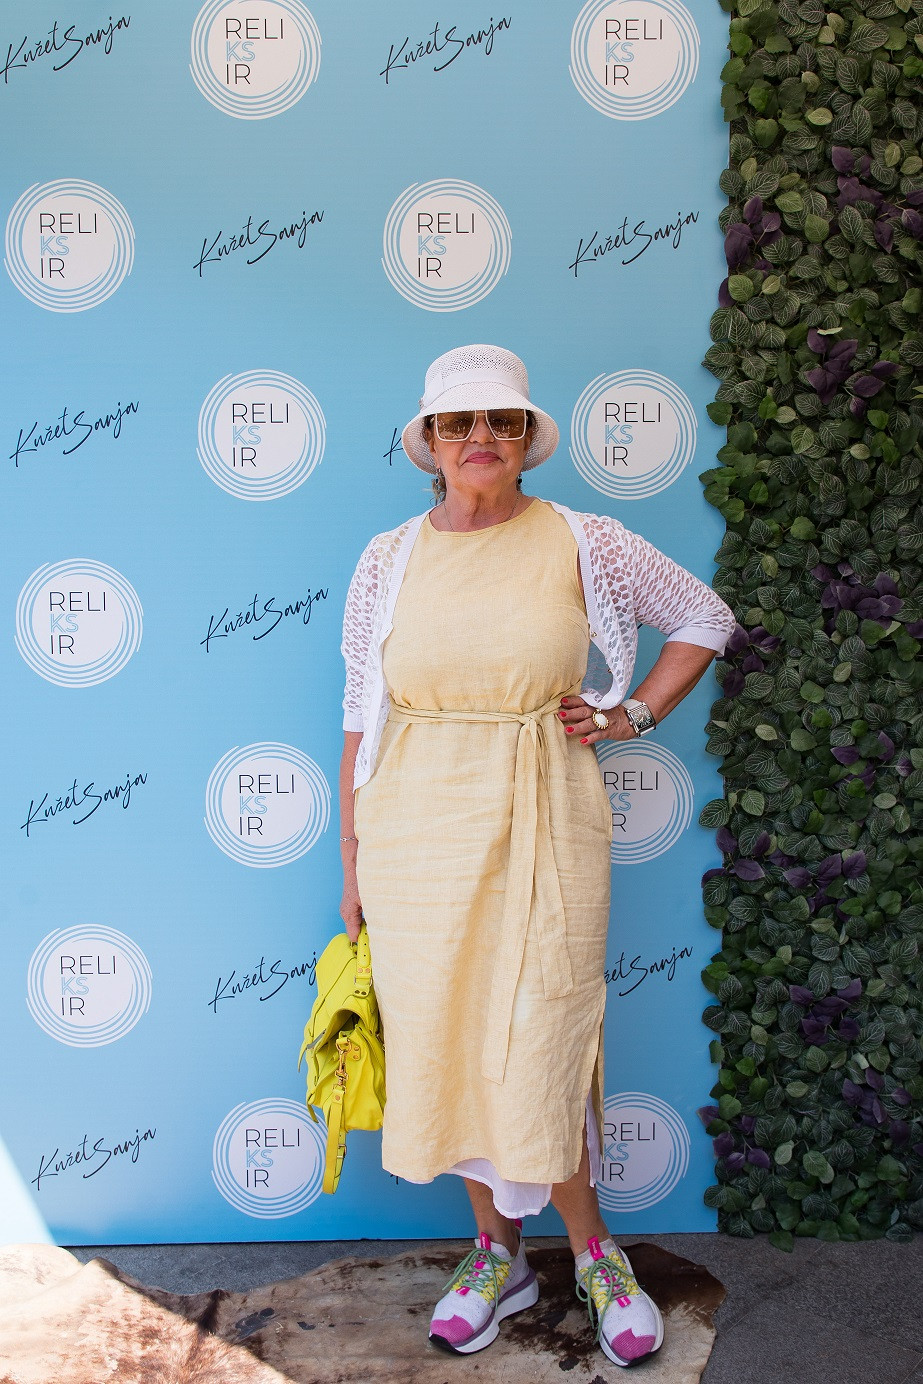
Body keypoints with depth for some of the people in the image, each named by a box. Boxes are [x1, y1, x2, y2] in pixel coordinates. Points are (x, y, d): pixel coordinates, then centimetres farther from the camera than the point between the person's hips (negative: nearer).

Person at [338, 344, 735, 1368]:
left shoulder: (583, 543, 0)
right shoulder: (388, 560, 3)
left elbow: (705, 618, 12)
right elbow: (360, 717, 7)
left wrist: (636, 716, 2)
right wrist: (352, 859, 7)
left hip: (542, 828, -2)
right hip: (417, 829, 2)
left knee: (538, 1045, 0)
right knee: (448, 1040, 10)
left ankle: (592, 1249, 26)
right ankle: (497, 1250, 32)